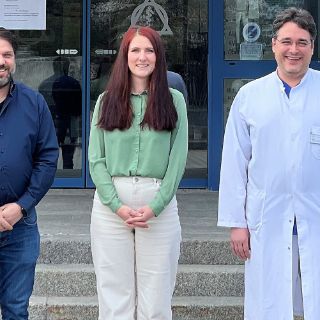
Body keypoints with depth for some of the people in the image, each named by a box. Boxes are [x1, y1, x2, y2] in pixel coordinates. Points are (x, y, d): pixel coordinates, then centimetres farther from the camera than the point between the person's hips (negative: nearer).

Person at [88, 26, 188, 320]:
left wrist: (155, 206, -10)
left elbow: (178, 158, 1)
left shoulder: (174, 100, 7)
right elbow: (96, 158, 4)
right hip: (110, 203, 1)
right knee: (114, 295, 3)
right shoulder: (106, 101, 10)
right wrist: (117, 205, -9)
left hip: (159, 201, -1)